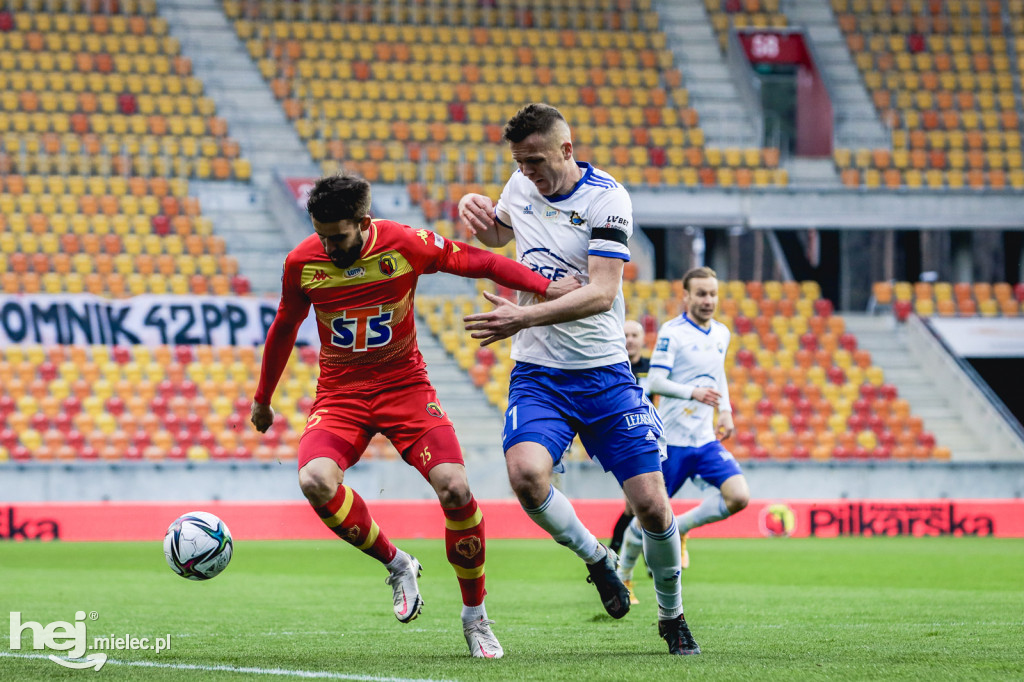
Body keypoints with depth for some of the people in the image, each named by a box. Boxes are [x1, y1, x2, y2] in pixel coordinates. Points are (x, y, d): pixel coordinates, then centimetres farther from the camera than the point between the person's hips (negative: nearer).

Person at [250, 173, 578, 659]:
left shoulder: (406, 245, -14)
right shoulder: (302, 263, -8)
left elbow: (478, 262, -3)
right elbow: (284, 329, 10)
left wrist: (545, 288, -17)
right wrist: (262, 398, 22)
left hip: (405, 386, -1)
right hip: (340, 394, 1)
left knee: (454, 489, -20)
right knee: (315, 482, -29)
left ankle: (475, 616, 1)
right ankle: (395, 563, -2)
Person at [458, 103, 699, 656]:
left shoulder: (606, 198, -12)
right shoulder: (522, 184, 4)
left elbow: (602, 294, -23)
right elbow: (498, 233, 28)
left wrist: (526, 316, -33)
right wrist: (474, 211, 5)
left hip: (603, 372, -3)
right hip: (538, 375, 3)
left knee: (651, 504, -7)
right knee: (526, 473, -26)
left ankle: (671, 615, 20)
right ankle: (596, 558, 2)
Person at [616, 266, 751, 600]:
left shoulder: (721, 333, 10)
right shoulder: (672, 331, -10)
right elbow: (654, 382, -18)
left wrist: (726, 411, 13)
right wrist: (693, 392, -31)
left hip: (706, 439, 6)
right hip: (671, 439, -6)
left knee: (738, 497, -13)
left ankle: (679, 528, 10)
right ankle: (623, 577, 23)